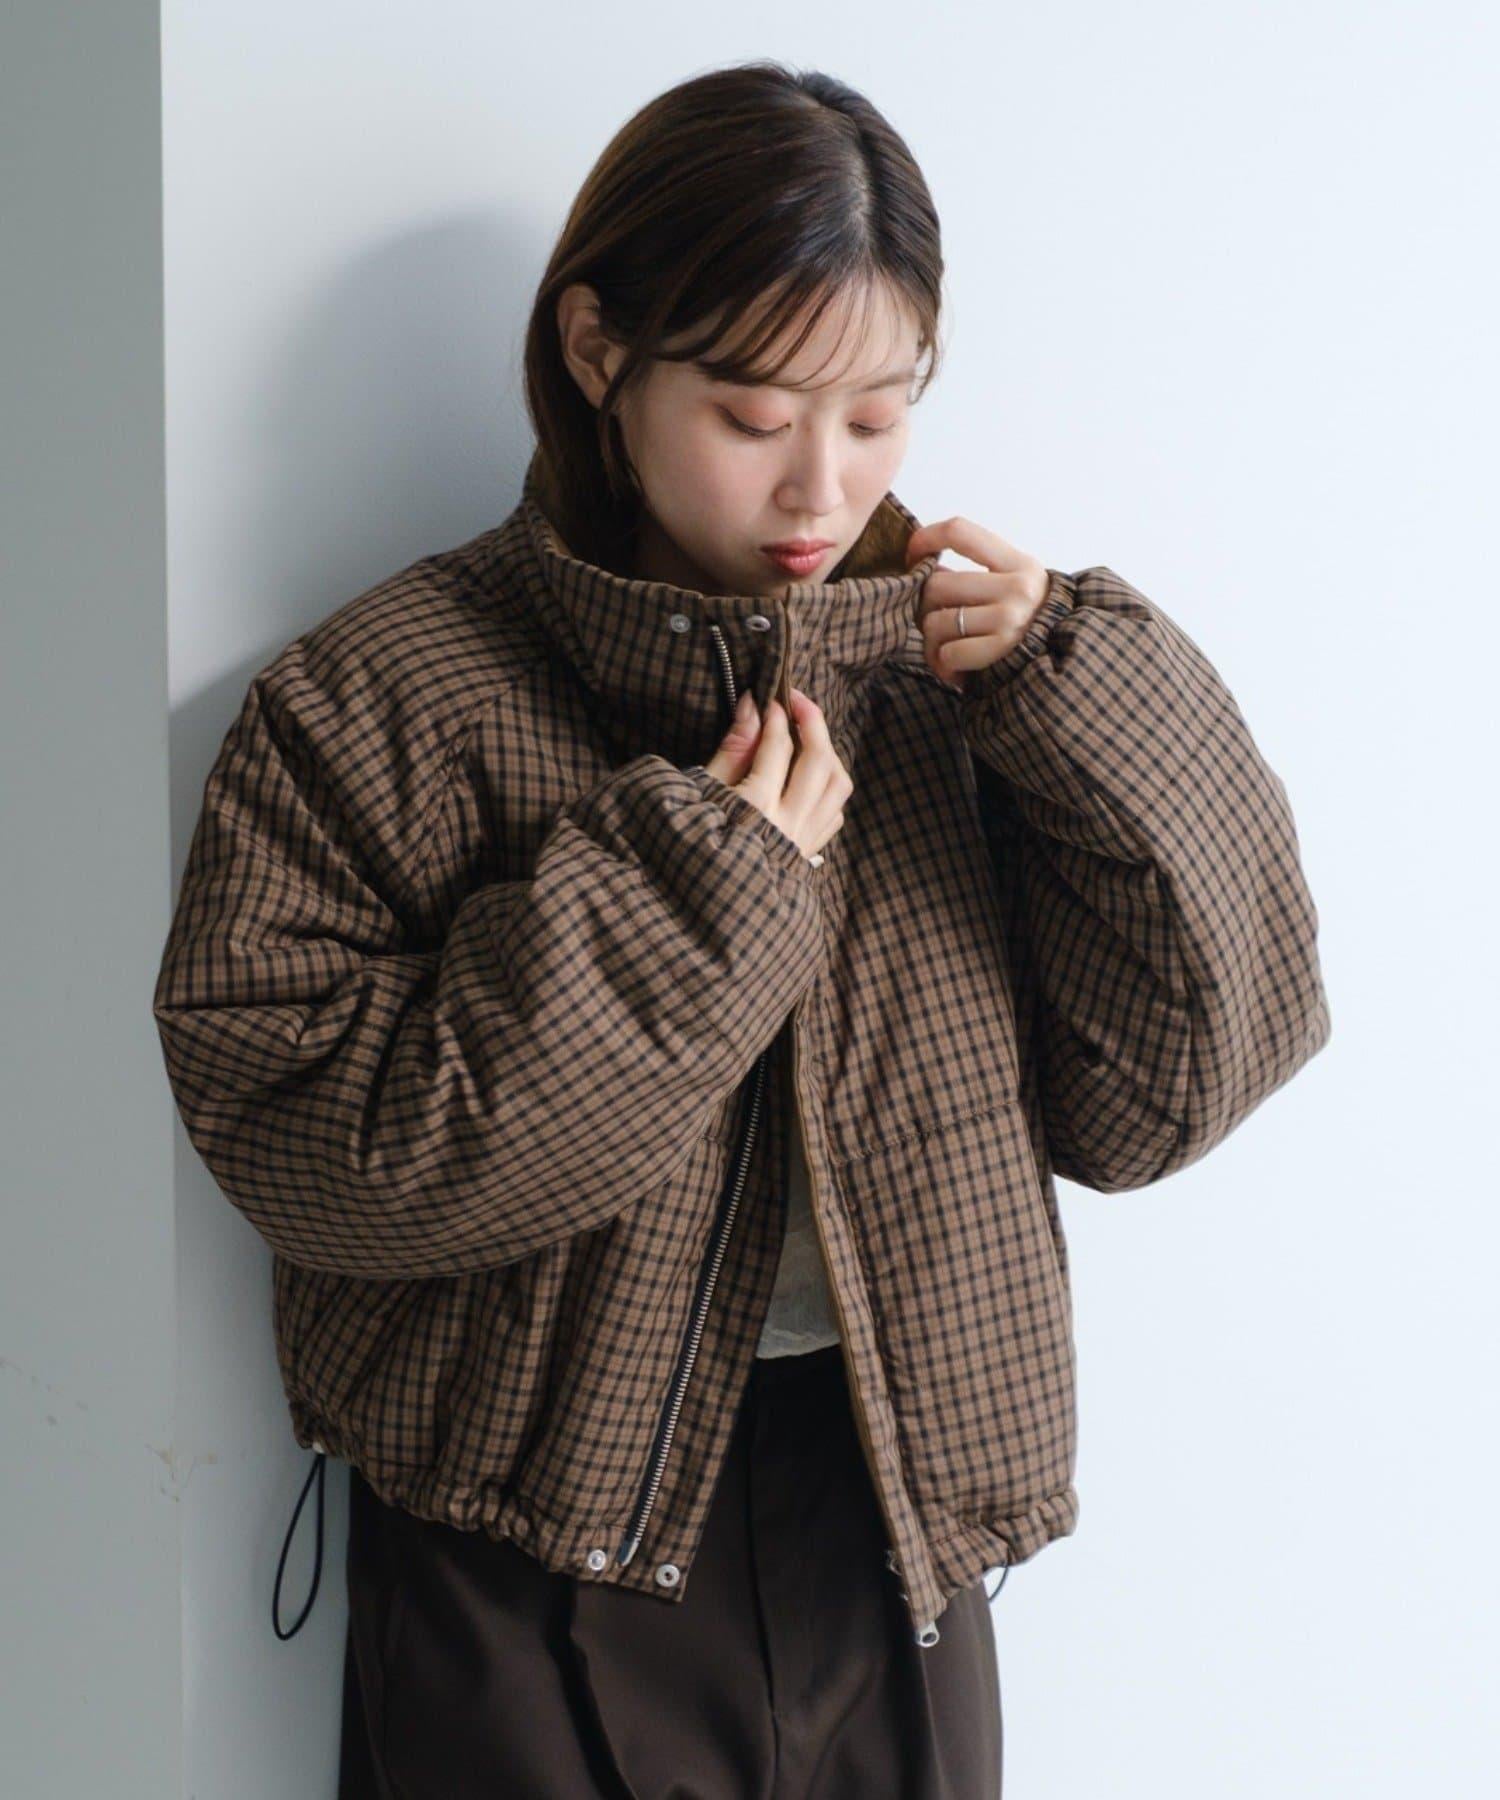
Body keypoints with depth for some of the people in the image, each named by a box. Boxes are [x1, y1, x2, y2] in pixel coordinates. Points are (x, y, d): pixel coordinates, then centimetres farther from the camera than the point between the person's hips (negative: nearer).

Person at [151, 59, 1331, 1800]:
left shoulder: (947, 665, 0)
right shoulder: (377, 696, -8)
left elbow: (1150, 1094, -2)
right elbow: (292, 1140, -17)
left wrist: (1095, 723, -13)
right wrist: (683, 892, -20)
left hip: (898, 1528, 3)